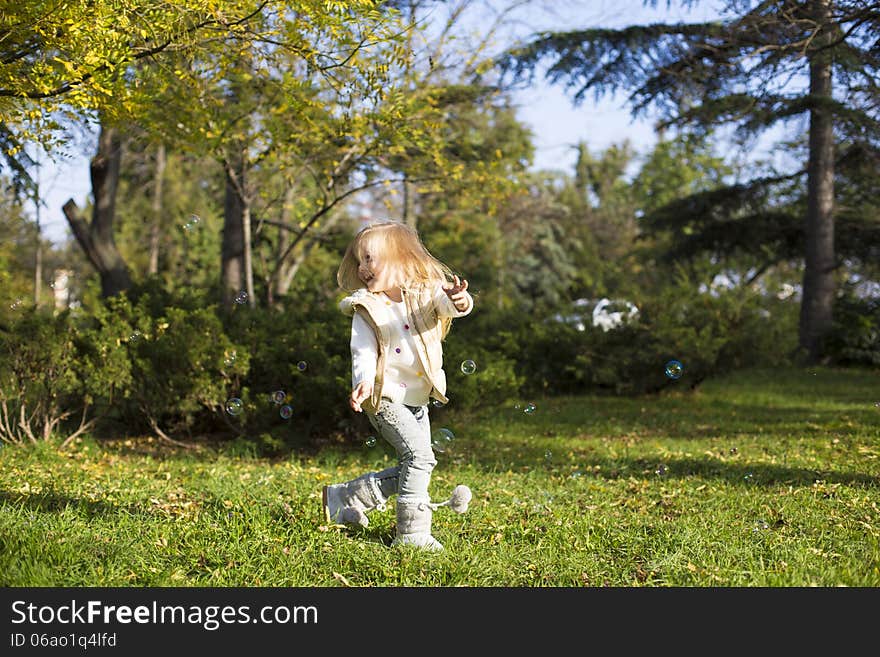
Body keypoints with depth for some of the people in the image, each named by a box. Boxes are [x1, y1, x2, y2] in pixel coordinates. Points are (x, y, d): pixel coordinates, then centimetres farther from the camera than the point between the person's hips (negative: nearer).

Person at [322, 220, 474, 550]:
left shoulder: (425, 292, -1)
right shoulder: (367, 308, -5)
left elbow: (448, 305, -20)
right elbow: (363, 350, -11)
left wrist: (459, 301, -44)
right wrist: (363, 381, -30)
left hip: (417, 399, 5)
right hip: (385, 396, -5)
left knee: (411, 469, 11)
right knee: (419, 455, -18)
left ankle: (345, 497, 25)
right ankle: (411, 532, -10)